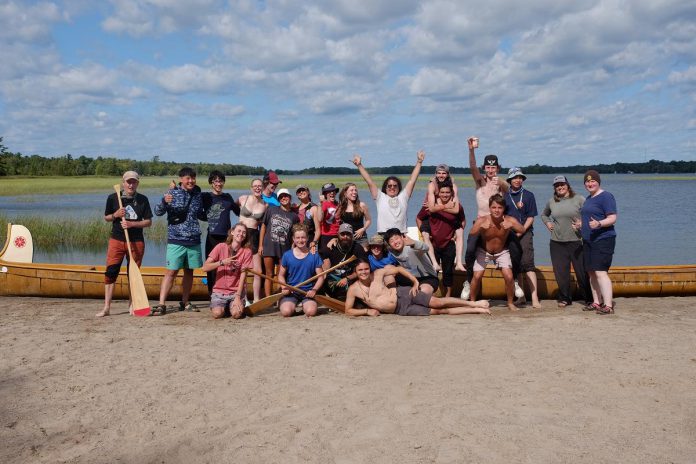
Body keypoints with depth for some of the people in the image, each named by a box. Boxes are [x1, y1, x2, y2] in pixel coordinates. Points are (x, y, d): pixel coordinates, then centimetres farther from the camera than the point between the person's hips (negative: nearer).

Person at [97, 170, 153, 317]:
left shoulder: (142, 199, 0)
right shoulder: (113, 198, 0)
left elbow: (149, 222, 0)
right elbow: (106, 217, 10)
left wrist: (132, 224, -15)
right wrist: (115, 215, -11)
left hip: (136, 241, 0)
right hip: (116, 240, 0)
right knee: (110, 272, -5)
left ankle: (132, 305, 21)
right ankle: (107, 307, 2)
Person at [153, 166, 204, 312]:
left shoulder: (197, 194, 9)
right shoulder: (172, 193, -4)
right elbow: (158, 212, -8)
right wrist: (164, 202, -27)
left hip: (194, 240, 4)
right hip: (176, 240, -4)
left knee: (189, 272, 11)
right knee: (171, 272, -7)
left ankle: (185, 302, 22)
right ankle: (161, 303, -3)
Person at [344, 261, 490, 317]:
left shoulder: (378, 273, -5)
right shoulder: (353, 289, -5)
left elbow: (399, 269, 5)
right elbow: (348, 310, -3)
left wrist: (415, 282, -3)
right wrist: (367, 311, -15)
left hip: (403, 294, 0)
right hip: (401, 310, 0)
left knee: (438, 303, -16)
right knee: (438, 312, -6)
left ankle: (474, 304, -2)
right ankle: (475, 311, 1)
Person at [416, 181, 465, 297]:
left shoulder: (457, 206, -3)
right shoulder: (430, 205, -8)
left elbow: (463, 221, 14)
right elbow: (419, 218, 7)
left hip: (449, 245, 1)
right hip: (432, 245, -1)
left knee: (448, 271, 9)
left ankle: (448, 296, 20)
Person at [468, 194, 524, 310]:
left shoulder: (509, 220, -23)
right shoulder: (482, 220, -26)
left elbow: (522, 230, -38)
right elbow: (471, 234, -42)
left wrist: (512, 225, -55)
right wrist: (480, 227, -60)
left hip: (502, 252, 1)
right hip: (484, 251, -1)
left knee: (509, 277, -11)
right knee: (477, 276, -12)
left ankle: (510, 302, 12)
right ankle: (472, 302, 9)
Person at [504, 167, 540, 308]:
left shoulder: (528, 195, 4)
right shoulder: (504, 196, 9)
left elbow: (531, 217, 1)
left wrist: (522, 230, -10)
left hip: (525, 232, -3)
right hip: (510, 234, 3)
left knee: (527, 263, -13)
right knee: (516, 266, 7)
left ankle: (534, 298, -15)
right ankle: (521, 296, 16)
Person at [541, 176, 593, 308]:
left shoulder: (579, 199, -2)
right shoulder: (551, 202, 10)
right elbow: (544, 214, 28)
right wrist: (547, 223, 11)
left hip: (576, 242, -3)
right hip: (557, 243, 3)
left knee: (582, 272, 0)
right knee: (561, 272, 6)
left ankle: (589, 299, 14)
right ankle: (564, 298, 21)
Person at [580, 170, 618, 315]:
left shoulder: (606, 197, -9)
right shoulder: (589, 198, 18)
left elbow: (612, 218, -16)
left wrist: (598, 224, -32)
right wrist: (582, 225, 17)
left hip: (603, 239, -9)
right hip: (588, 240, 9)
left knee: (600, 272, -15)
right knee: (591, 272, 10)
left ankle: (608, 306, -15)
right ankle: (597, 302, 17)